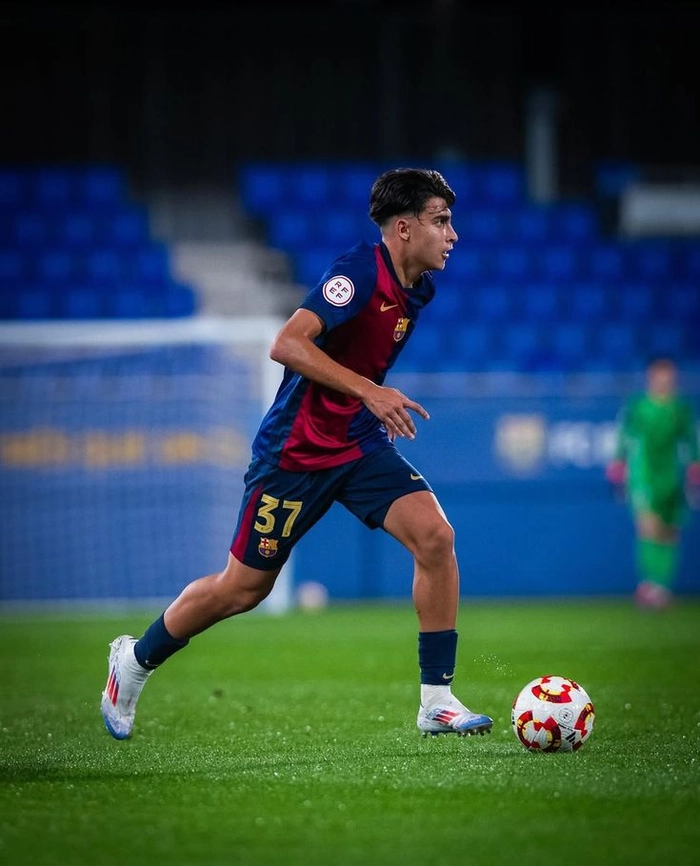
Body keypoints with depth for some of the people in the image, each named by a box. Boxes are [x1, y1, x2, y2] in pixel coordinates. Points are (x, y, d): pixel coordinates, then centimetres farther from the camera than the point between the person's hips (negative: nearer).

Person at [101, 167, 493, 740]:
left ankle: (437, 701, -12)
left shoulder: (419, 290, 4)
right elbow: (287, 345, -34)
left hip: (362, 445, 6)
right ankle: (135, 660, 30)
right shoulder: (358, 272, -22)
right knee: (244, 589, 5)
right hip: (296, 451, -6)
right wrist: (369, 391, -38)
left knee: (435, 536, -17)